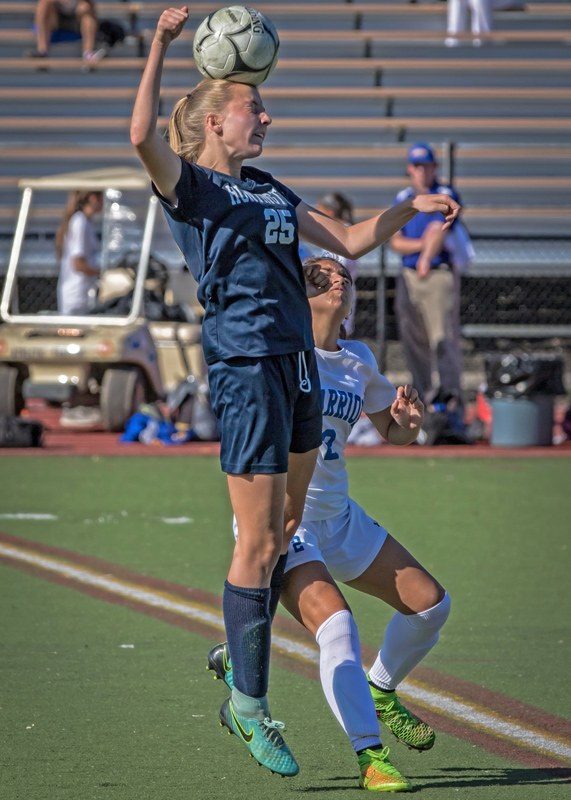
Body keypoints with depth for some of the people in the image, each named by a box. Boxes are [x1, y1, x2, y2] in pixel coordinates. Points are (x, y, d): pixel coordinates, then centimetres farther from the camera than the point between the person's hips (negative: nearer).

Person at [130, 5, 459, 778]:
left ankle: (242, 659, 28)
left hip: (298, 364, 8)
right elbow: (142, 136, -25)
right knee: (259, 544, -5)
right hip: (246, 367, -8)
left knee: (285, 529, 15)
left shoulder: (269, 191, 19)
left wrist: (411, 207, 13)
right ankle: (249, 703, 3)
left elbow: (351, 242, 25)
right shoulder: (188, 184, -5)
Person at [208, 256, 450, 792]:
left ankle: (379, 694, 30)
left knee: (429, 603, 4)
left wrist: (407, 420, -5)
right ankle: (369, 754, -20)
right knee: (336, 623, -25)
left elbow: (394, 434, 18)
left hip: (337, 517, 7)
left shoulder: (359, 362, 8)